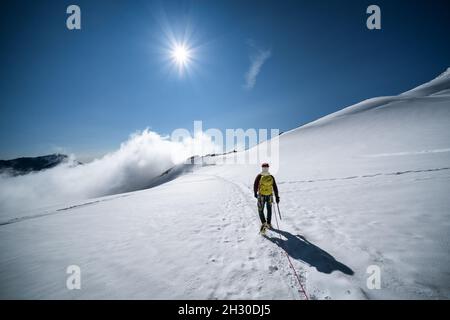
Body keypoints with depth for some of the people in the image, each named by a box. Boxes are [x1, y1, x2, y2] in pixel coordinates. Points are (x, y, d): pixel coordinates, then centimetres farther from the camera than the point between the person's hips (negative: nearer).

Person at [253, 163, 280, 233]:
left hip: (261, 196, -2)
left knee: (260, 210, 8)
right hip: (270, 196, 2)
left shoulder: (259, 176, -10)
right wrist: (277, 196, 4)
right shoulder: (271, 177, -4)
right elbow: (275, 187, -1)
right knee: (269, 210, 18)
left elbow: (255, 186, -7)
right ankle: (268, 224, 27)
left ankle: (264, 223, -7)